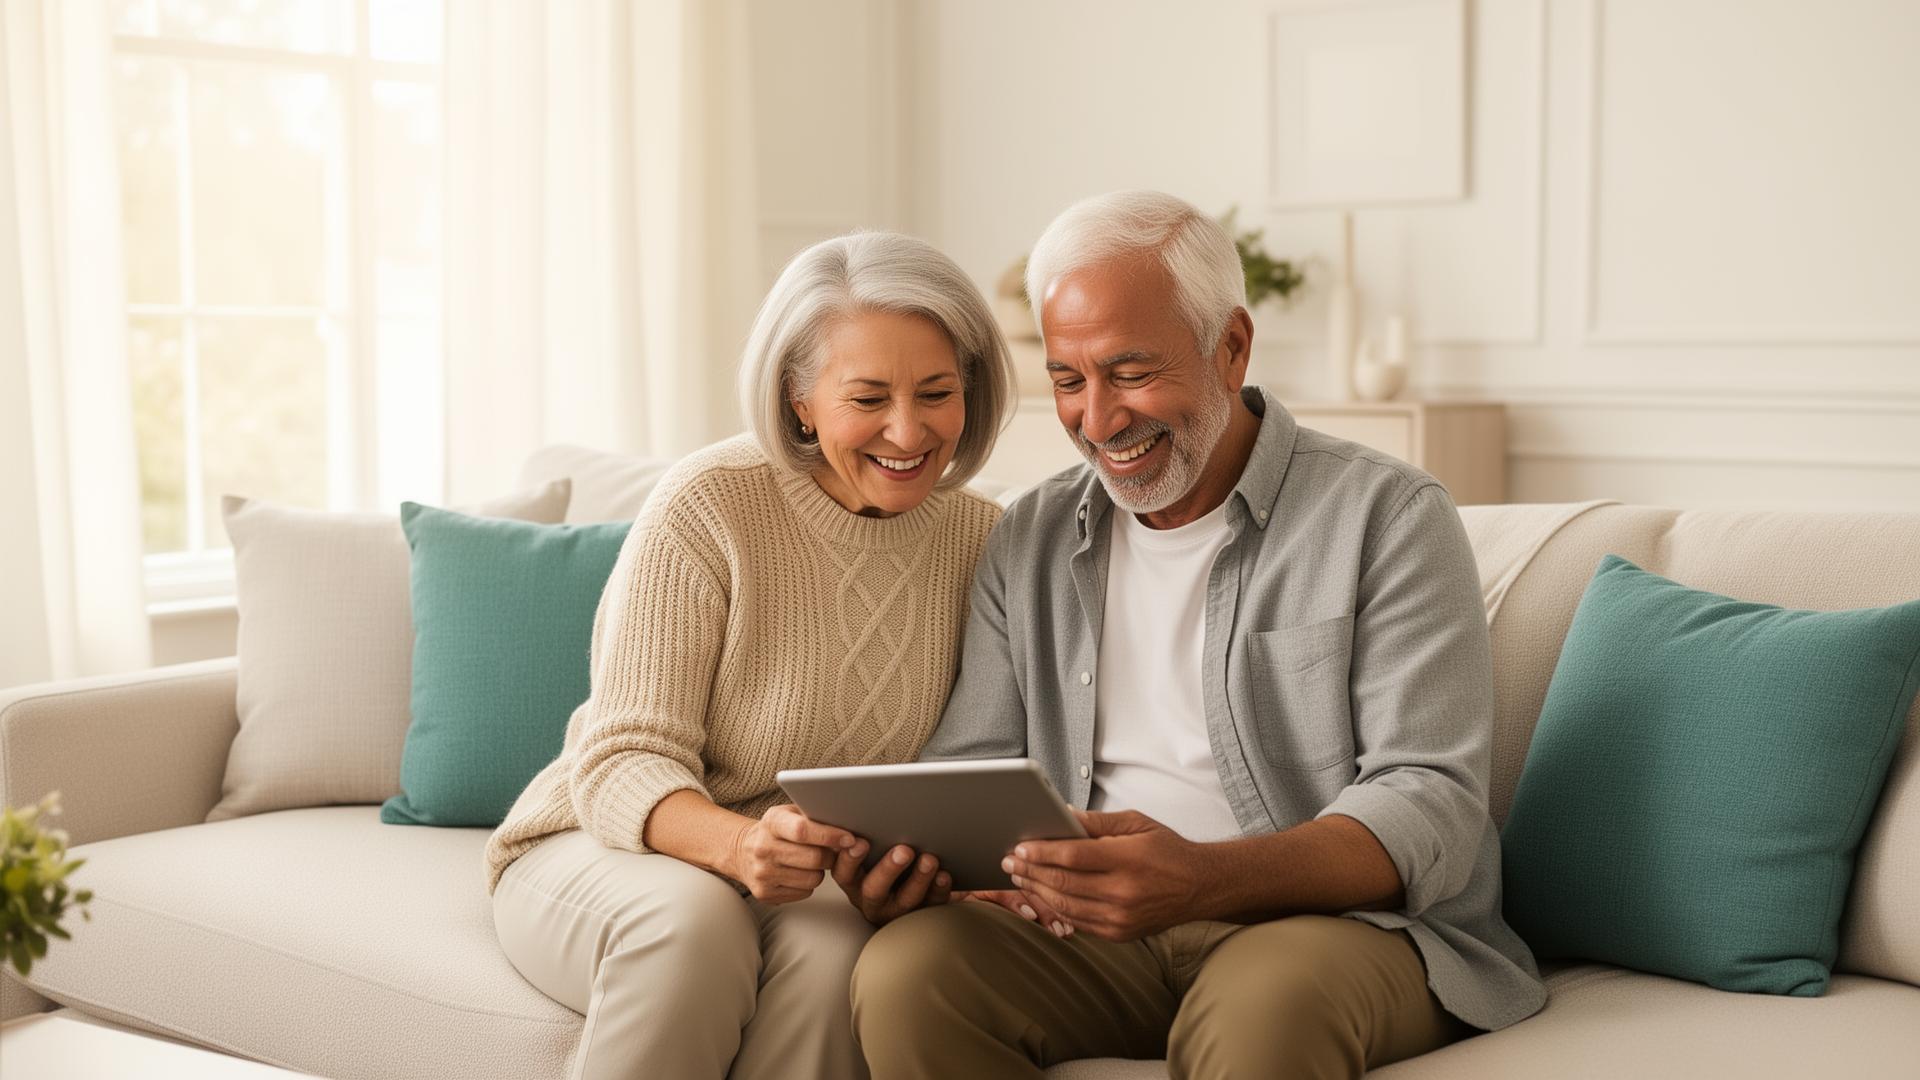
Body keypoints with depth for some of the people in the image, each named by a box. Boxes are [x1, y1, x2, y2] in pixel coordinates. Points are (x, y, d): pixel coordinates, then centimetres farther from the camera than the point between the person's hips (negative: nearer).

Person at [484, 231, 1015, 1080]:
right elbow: (622, 767, -18)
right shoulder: (707, 507, -16)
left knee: (836, 955, -33)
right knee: (693, 916, -36)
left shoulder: (981, 538, -3)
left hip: (807, 887, 3)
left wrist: (915, 868, -25)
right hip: (597, 852, -2)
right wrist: (740, 846, -40)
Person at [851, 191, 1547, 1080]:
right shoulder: (1031, 540, 14)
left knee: (1258, 1006, -39)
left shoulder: (1387, 516, -3)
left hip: (1343, 918, -4)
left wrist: (1203, 877, -29)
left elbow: (1432, 807, -12)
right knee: (903, 969, -25)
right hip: (1101, 934, 5)